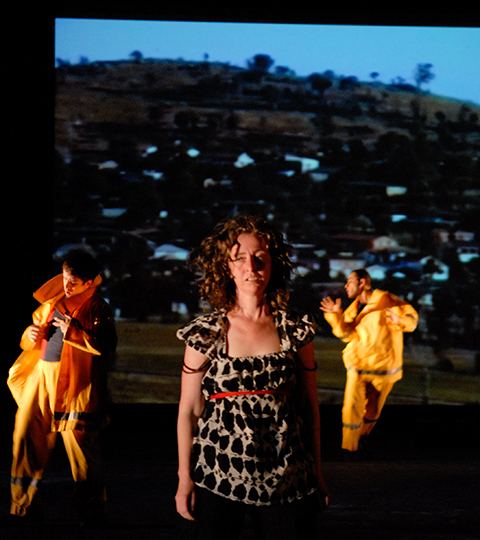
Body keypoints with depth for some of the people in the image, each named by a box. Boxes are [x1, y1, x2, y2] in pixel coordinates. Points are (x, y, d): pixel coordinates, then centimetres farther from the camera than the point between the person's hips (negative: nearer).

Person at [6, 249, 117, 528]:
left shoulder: (97, 309, -4)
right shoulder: (52, 301, 14)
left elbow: (108, 347, -16)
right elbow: (37, 325, 25)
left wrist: (74, 332, -22)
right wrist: (31, 335, 2)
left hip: (74, 382, -6)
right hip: (41, 375, 6)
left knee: (80, 442, -5)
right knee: (27, 436, 3)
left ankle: (93, 513, 7)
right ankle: (25, 508, 14)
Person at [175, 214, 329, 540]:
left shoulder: (296, 331, 4)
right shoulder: (205, 333, 0)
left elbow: (310, 406, 8)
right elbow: (188, 411, 2)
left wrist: (317, 473, 9)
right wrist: (185, 478, 0)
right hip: (218, 478, -1)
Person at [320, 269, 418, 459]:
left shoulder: (386, 301, -10)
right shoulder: (354, 308, 3)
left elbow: (411, 319, -5)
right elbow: (348, 334, -8)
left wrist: (399, 320, -26)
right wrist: (337, 315, -20)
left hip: (384, 367, -2)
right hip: (358, 365, 2)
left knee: (373, 409, 14)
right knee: (352, 406, -12)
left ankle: (362, 436, 41)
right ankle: (349, 448, 1)